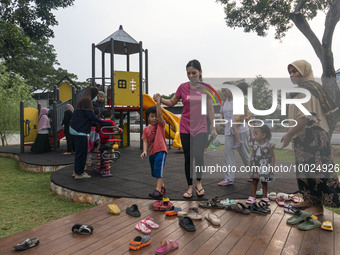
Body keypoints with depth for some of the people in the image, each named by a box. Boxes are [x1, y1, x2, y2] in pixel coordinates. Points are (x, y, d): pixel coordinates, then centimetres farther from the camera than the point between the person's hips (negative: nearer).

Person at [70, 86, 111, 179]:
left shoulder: (83, 100, 19)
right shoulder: (86, 100, -11)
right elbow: (91, 115, -17)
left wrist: (96, 124, 24)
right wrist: (105, 123, -13)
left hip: (78, 129, 10)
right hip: (80, 130, -10)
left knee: (80, 151, 17)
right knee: (82, 151, -3)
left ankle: (77, 171, 25)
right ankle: (78, 173, 5)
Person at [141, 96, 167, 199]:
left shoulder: (160, 125, -1)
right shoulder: (146, 129, 8)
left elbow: (159, 114, -18)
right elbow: (145, 141, 2)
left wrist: (158, 102, -24)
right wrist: (144, 151, -13)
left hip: (161, 151, -6)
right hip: (152, 152, 6)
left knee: (159, 170, -16)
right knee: (154, 172, 18)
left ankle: (158, 191, -17)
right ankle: (162, 186, 37)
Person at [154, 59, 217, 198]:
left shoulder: (206, 88, 0)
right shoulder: (183, 87, 1)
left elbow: (210, 109, 5)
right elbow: (172, 102, 11)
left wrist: (213, 127, 5)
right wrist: (160, 99, -8)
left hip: (200, 128, -1)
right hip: (185, 128, 1)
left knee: (199, 156, -10)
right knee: (188, 158, 5)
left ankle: (199, 182, 19)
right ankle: (190, 186, 22)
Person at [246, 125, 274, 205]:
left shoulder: (269, 145, -14)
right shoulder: (255, 144, -1)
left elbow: (273, 156, -7)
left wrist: (271, 167, -10)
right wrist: (251, 164, 4)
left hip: (265, 168, -3)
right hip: (255, 167, 4)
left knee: (264, 182, 11)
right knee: (254, 182, 10)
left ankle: (264, 197, 27)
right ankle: (253, 197, 20)